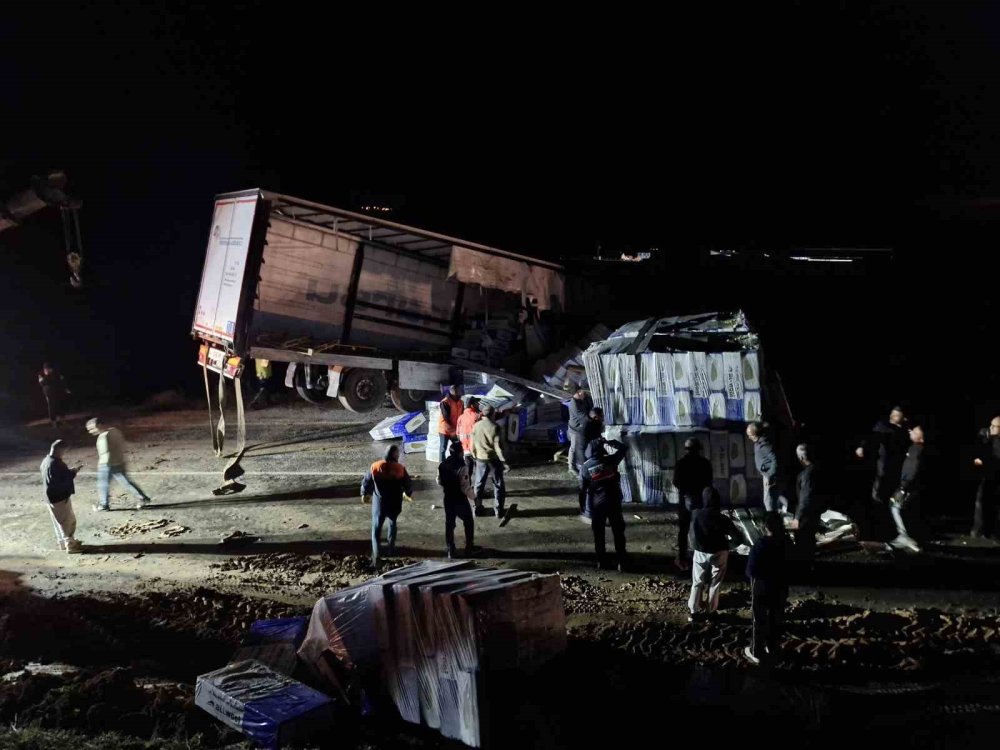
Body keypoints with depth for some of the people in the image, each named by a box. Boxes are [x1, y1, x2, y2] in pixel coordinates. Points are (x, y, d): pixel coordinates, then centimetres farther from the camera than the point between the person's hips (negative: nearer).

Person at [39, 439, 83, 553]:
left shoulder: (46, 461, 6)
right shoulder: (56, 464, -26)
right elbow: (63, 481, -26)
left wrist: (69, 471, 7)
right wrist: (73, 472, -14)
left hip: (51, 496, 10)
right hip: (60, 497, -10)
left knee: (59, 521, 20)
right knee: (69, 521, 1)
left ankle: (63, 542, 31)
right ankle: (71, 545, 6)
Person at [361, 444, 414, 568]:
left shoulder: (375, 467, -10)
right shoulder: (400, 469, -13)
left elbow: (366, 482, 0)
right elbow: (408, 484, -2)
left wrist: (364, 494, 20)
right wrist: (408, 494, 20)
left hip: (379, 503, 0)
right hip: (395, 504, 0)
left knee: (376, 529, 7)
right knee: (392, 524, 26)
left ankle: (376, 556, -5)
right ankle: (391, 548, 35)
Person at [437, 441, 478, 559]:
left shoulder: (443, 465, -3)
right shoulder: (462, 467, -23)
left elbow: (439, 481, 8)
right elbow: (465, 486, -22)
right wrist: (473, 496, -6)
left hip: (448, 499, 5)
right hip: (460, 500, -5)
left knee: (449, 524, 13)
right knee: (469, 523, 15)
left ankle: (451, 551, 19)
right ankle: (469, 549, 20)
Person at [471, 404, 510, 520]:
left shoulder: (476, 426, -2)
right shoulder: (495, 427, -15)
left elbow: (473, 444, 4)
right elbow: (497, 446, -18)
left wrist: (475, 456, 19)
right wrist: (504, 461, -15)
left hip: (480, 458, 4)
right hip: (494, 458, -4)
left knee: (479, 484, 16)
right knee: (498, 485, 6)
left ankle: (478, 508, 22)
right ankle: (498, 512, 7)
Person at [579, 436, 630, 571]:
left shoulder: (585, 467, -8)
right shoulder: (610, 461, -9)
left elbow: (583, 488, -1)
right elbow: (623, 448, 6)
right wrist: (608, 442, 8)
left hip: (596, 504, 0)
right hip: (614, 502, 0)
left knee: (599, 535, 13)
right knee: (618, 533, 7)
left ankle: (602, 563, 18)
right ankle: (622, 564, 8)